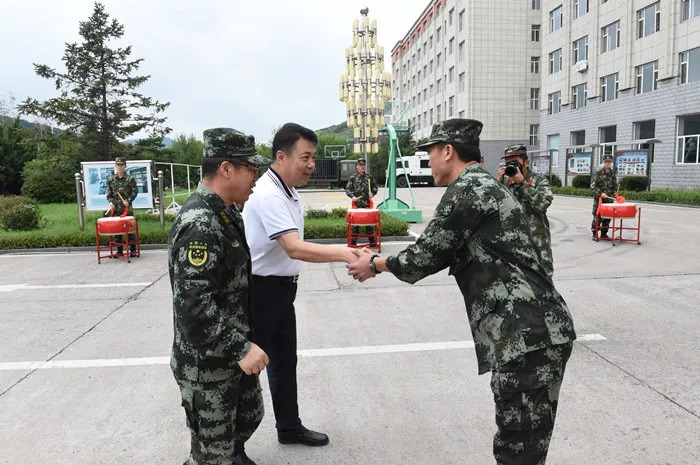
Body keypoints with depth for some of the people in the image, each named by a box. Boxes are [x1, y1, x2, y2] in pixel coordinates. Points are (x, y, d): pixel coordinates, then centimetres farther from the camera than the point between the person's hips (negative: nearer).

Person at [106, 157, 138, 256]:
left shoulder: (130, 179, -1)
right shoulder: (111, 179, 8)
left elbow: (135, 191, -1)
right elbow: (109, 192, 11)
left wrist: (128, 201, -13)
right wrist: (110, 201, -6)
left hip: (127, 208, -3)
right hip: (115, 208, 3)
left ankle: (133, 250, 11)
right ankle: (119, 251, 16)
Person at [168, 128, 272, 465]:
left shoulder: (224, 213, 6)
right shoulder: (199, 224, -26)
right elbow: (193, 304, -31)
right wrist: (240, 349, -26)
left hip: (234, 353, 9)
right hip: (207, 364, -9)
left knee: (249, 416, 27)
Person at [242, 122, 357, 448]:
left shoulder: (289, 192, 8)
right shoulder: (268, 195, -24)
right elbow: (295, 249, -34)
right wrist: (344, 253, -38)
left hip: (281, 288, 10)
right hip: (259, 291, -10)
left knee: (285, 361, 20)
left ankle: (289, 428, 37)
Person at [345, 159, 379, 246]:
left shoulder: (369, 177, 10)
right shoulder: (353, 178, 3)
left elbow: (375, 187, 16)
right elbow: (347, 189, 1)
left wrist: (372, 193, -3)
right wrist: (352, 196, -15)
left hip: (367, 203, 2)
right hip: (357, 203, -1)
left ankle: (372, 241, 13)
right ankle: (353, 241, 11)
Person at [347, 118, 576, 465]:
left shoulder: (468, 189, -13)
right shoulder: (481, 187, 20)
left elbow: (427, 254, -9)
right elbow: (439, 252, 24)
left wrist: (376, 265, 8)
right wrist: (381, 259, 25)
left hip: (530, 334, -10)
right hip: (529, 331, 10)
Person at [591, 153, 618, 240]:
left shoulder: (613, 173, 9)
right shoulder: (598, 172, -5)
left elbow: (615, 185, 15)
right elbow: (594, 186, -7)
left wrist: (615, 193, 1)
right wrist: (601, 193, -18)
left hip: (609, 199, 4)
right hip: (599, 198, -4)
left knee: (607, 217, 7)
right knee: (597, 216, -3)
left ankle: (604, 233, 18)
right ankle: (595, 234, 6)